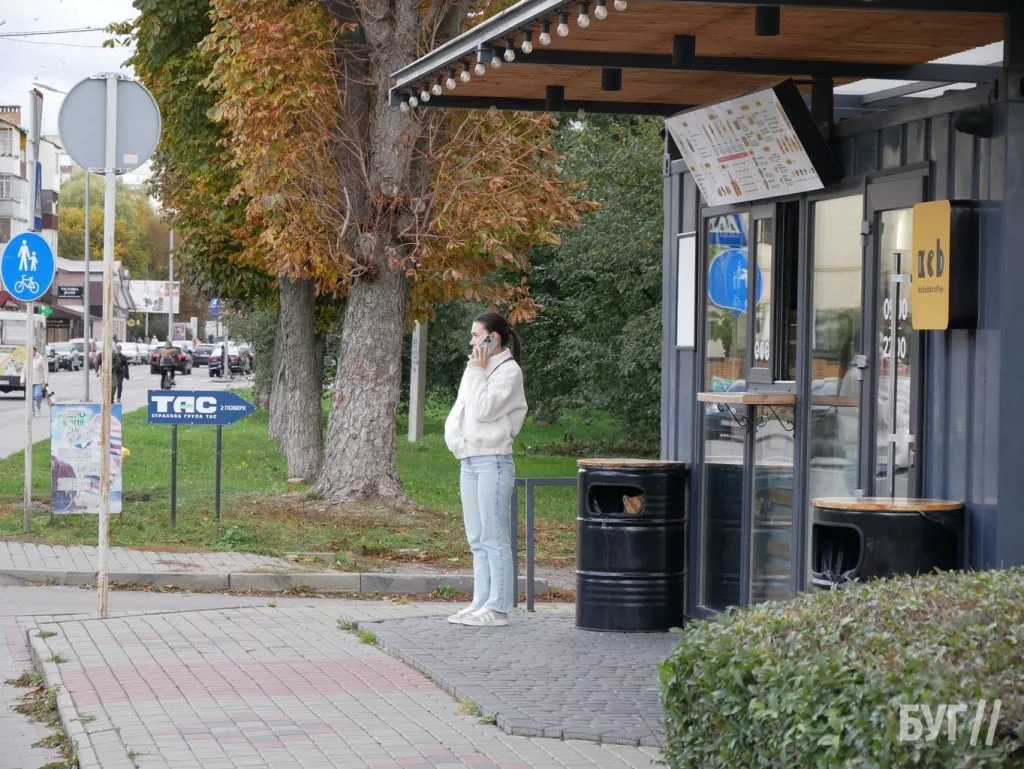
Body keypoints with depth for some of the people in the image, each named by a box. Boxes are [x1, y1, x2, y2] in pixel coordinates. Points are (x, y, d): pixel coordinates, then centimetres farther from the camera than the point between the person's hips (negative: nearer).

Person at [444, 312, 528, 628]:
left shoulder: (508, 370, -7)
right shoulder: (475, 369, 19)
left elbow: (483, 410, -17)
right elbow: (459, 411, 20)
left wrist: (478, 372, -9)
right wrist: (455, 439, 4)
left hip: (493, 461, -9)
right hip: (469, 461, 9)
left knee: (494, 538, -8)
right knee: (477, 539, 11)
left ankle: (498, 608, -7)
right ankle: (481, 603, 15)